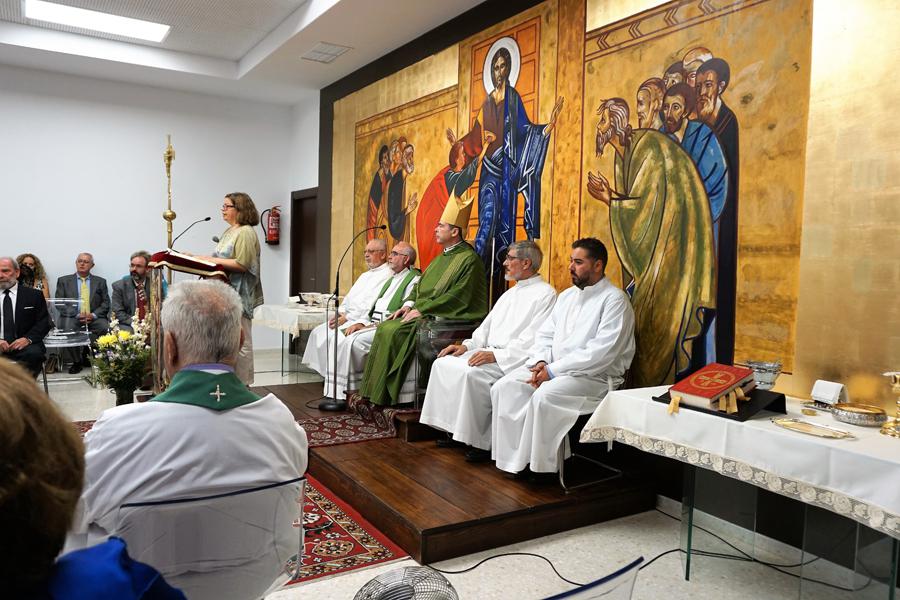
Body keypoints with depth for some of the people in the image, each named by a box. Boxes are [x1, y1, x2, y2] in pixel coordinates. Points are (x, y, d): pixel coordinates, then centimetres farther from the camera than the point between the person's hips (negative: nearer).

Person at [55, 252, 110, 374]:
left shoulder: (100, 281, 15)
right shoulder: (64, 281, 13)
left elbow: (105, 303, 8)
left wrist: (93, 315, -11)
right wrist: (76, 315, -12)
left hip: (94, 318, 0)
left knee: (105, 327, -32)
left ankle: (87, 353, -7)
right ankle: (76, 361, -10)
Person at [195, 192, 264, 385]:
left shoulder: (245, 233, -11)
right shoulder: (229, 232, 17)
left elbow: (242, 264, -20)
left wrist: (215, 260, -17)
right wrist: (200, 258, 7)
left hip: (239, 294, -9)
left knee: (241, 341, -2)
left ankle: (242, 384, 6)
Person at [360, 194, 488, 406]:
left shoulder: (469, 259, -11)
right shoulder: (442, 257, 19)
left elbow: (458, 296, -19)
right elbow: (421, 284, 21)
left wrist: (422, 309, -18)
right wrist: (409, 304, 1)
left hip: (441, 317, -9)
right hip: (423, 312, 9)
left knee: (393, 332, -22)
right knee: (384, 328, -7)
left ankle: (382, 398, -10)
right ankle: (373, 393, -4)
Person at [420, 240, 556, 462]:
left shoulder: (545, 294, -7)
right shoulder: (511, 293, 23)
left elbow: (533, 339, -18)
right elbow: (487, 326, 23)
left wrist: (497, 355, -24)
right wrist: (467, 345, 6)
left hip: (511, 359, -9)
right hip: (489, 352, 9)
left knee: (471, 373, -31)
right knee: (443, 364, -5)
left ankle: (479, 441, -16)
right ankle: (451, 428, -1)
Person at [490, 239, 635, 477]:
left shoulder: (614, 300, -9)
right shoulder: (567, 295, 17)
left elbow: (601, 353, -19)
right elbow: (545, 334, 16)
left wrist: (553, 370, -18)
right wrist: (541, 361, -6)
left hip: (595, 375, -7)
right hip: (552, 368, 8)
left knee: (544, 396, -33)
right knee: (504, 387, -13)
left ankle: (540, 465, -14)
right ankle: (513, 457, -9)